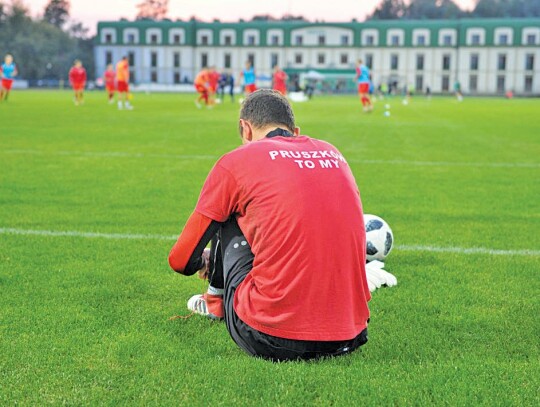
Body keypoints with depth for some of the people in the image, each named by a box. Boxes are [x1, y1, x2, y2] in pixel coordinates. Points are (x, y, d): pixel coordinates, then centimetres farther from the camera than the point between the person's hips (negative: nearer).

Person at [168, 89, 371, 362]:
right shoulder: (332, 153, 15)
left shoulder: (236, 161, 1)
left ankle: (217, 302, 33)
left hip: (272, 337, -4)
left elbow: (181, 260, 8)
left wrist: (209, 263, 33)